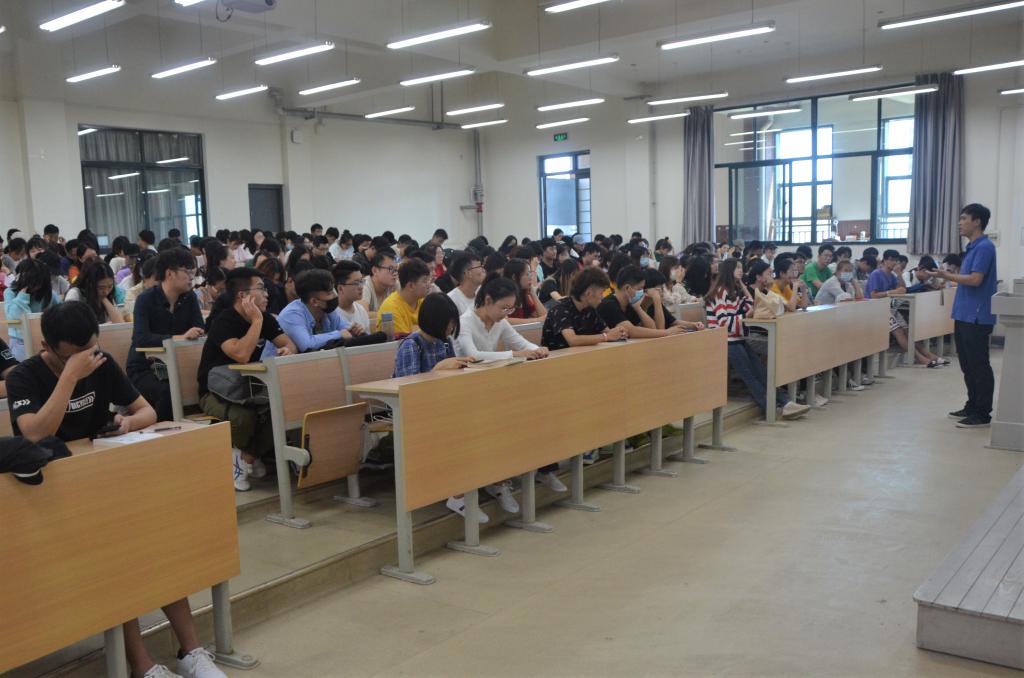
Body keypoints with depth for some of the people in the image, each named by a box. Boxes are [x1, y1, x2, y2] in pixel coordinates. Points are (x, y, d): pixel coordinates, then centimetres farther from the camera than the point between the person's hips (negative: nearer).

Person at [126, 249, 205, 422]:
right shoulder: (146, 299, -12)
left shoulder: (190, 298, 4)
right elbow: (141, 338, -26)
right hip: (143, 369, -4)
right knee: (167, 392, -33)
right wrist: (179, 337, -38)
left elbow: (200, 332, -5)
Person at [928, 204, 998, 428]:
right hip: (964, 316, 10)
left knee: (978, 366, -4)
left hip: (976, 318, -10)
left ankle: (982, 413, 2)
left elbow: (976, 279, -21)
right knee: (967, 365, 15)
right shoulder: (972, 248, 16)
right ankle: (972, 406, 25)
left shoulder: (984, 247, -13)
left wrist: (947, 276, -13)